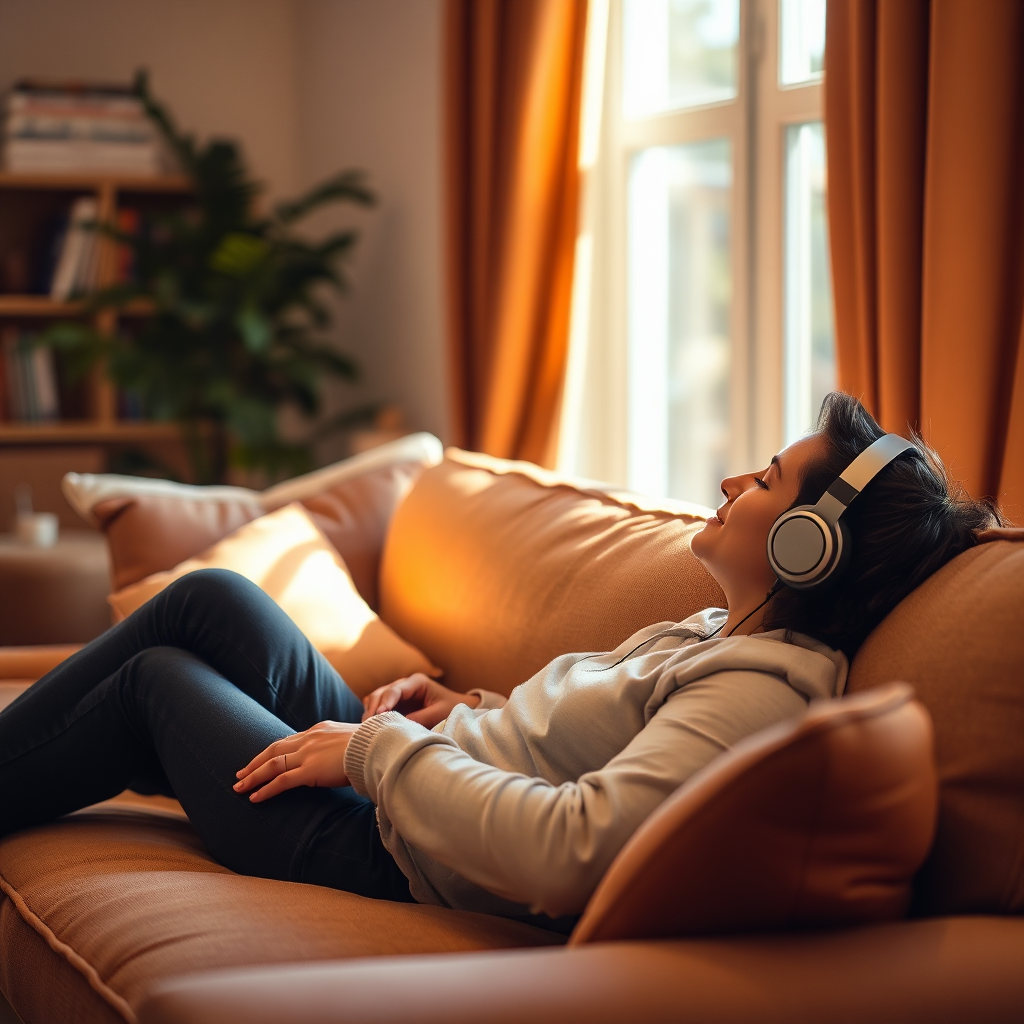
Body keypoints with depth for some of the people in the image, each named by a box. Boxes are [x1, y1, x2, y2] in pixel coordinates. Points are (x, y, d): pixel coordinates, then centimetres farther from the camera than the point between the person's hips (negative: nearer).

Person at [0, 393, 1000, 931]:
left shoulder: (763, 689, -28)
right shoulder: (725, 631, 4)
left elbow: (571, 851, -39)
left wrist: (380, 750, -26)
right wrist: (469, 712, 3)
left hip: (391, 861, -9)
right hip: (399, 790, 9)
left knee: (159, 677, 8)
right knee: (212, 599, 12)